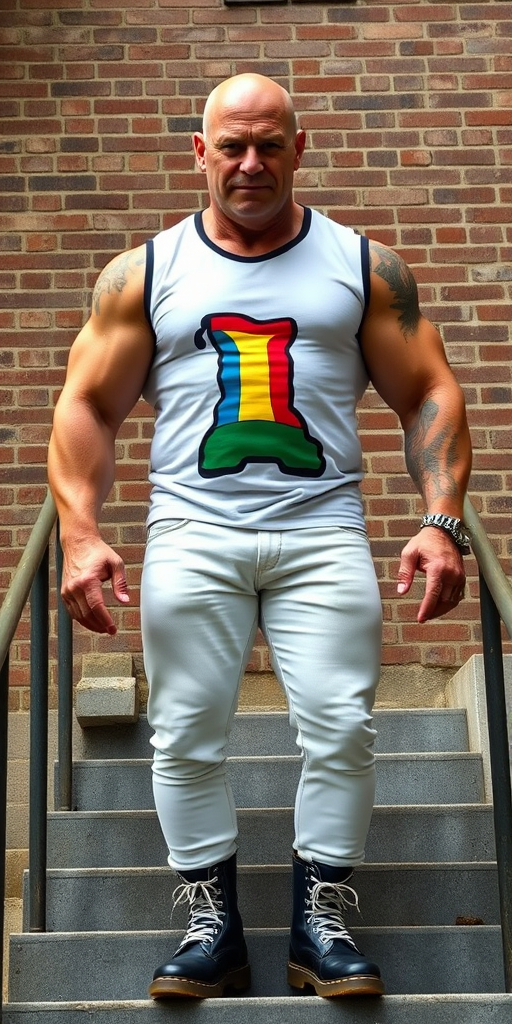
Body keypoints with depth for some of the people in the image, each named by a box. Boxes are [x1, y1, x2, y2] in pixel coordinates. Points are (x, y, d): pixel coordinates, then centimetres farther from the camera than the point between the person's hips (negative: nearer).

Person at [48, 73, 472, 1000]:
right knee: (187, 734, -1)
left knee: (342, 727, -5)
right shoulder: (143, 273, 10)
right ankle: (211, 925, 14)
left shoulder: (363, 265, 10)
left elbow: (430, 395, 8)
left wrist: (440, 522, -6)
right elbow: (86, 408, 8)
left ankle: (322, 921, 11)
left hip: (323, 529, 0)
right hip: (193, 531, 1)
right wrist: (81, 536, -5)